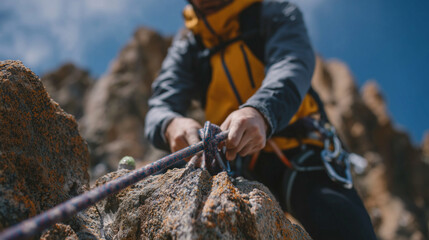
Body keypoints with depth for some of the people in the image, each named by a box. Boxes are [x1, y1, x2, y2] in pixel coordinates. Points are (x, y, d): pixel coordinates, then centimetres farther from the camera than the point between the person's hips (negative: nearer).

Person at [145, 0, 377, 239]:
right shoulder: (186, 47, 12)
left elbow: (293, 63, -16)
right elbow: (160, 108, -1)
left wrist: (260, 112, -40)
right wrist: (172, 125, -29)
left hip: (303, 157, -2)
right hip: (240, 169, 3)